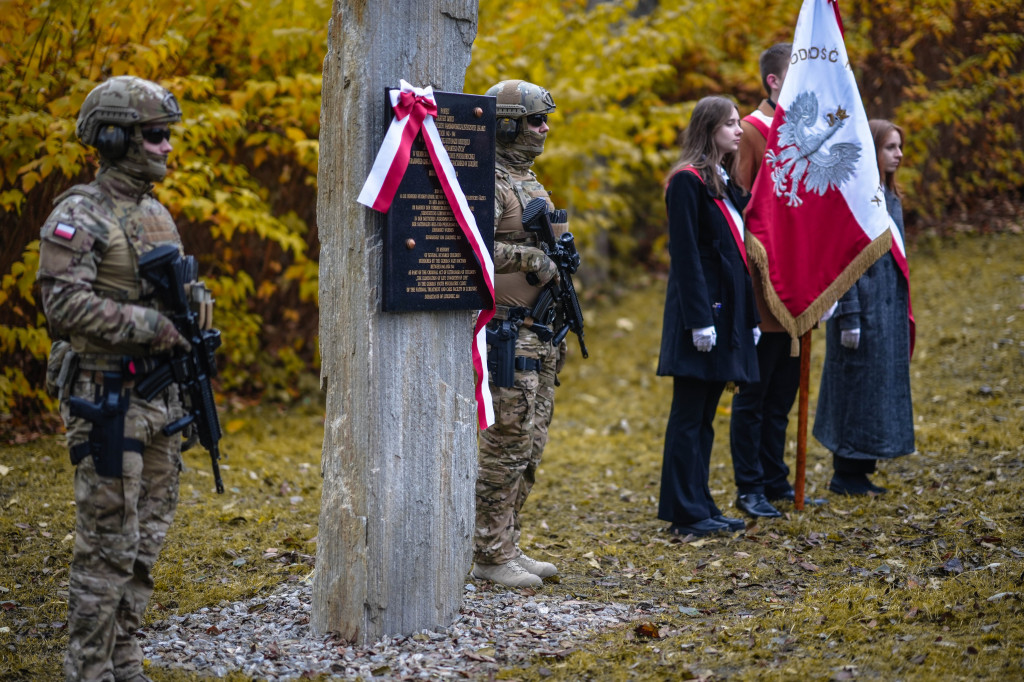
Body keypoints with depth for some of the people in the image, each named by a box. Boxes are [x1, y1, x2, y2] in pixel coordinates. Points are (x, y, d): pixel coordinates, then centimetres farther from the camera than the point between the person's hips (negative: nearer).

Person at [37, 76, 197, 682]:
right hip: (107, 397, -8)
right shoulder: (80, 216, -11)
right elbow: (65, 303, -20)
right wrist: (146, 324, -22)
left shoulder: (157, 214, 14)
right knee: (107, 539, -5)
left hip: (159, 396, 8)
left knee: (147, 536, 12)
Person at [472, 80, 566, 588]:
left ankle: (508, 547, 19)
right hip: (507, 330, -10)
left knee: (530, 443, 12)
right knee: (506, 442, -7)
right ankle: (489, 555, 0)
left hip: (538, 331, 10)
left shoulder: (528, 181, 18)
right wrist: (529, 257, -26)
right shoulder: (487, 182, -12)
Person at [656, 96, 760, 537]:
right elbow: (685, 255, -16)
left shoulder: (726, 183, 16)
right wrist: (699, 319, -20)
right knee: (690, 415, -3)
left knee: (704, 416, 12)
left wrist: (750, 316, 15)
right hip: (703, 311, -9)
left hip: (728, 313, 9)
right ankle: (687, 513, 1)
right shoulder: (688, 181, -10)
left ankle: (700, 507, 17)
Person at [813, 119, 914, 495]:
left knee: (880, 387, 11)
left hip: (888, 308, 9)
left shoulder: (889, 196, 14)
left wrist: (901, 311, 18)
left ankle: (860, 472, 18)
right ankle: (845, 475, 6)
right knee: (857, 385, -3)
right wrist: (849, 317, -19)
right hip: (864, 306, -9)